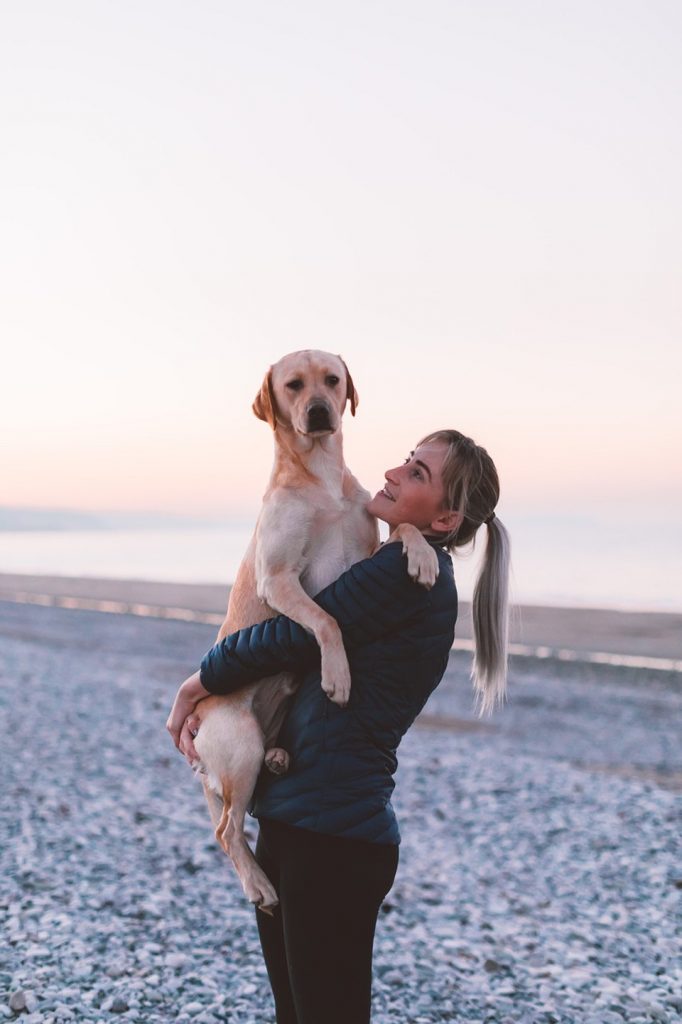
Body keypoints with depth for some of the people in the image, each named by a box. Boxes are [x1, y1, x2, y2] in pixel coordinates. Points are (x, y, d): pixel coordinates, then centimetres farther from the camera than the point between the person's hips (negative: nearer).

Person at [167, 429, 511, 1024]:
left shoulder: (413, 570, -15)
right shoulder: (390, 574, 15)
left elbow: (293, 634, -14)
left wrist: (201, 680, 2)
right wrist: (202, 704, 3)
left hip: (334, 837, -10)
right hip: (287, 820, 10)